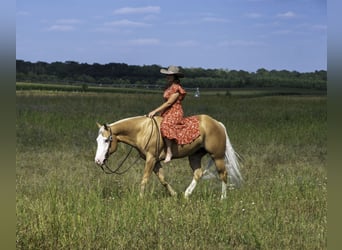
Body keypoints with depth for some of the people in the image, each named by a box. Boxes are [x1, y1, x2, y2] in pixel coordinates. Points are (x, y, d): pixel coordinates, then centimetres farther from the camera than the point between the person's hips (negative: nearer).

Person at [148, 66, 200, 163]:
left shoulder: (177, 88, -10)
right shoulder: (169, 88, 17)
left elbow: (169, 103, -16)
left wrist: (155, 111, -17)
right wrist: (155, 112, 9)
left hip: (175, 112, -11)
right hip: (166, 113, 11)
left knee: (166, 125, -35)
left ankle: (169, 152, -35)